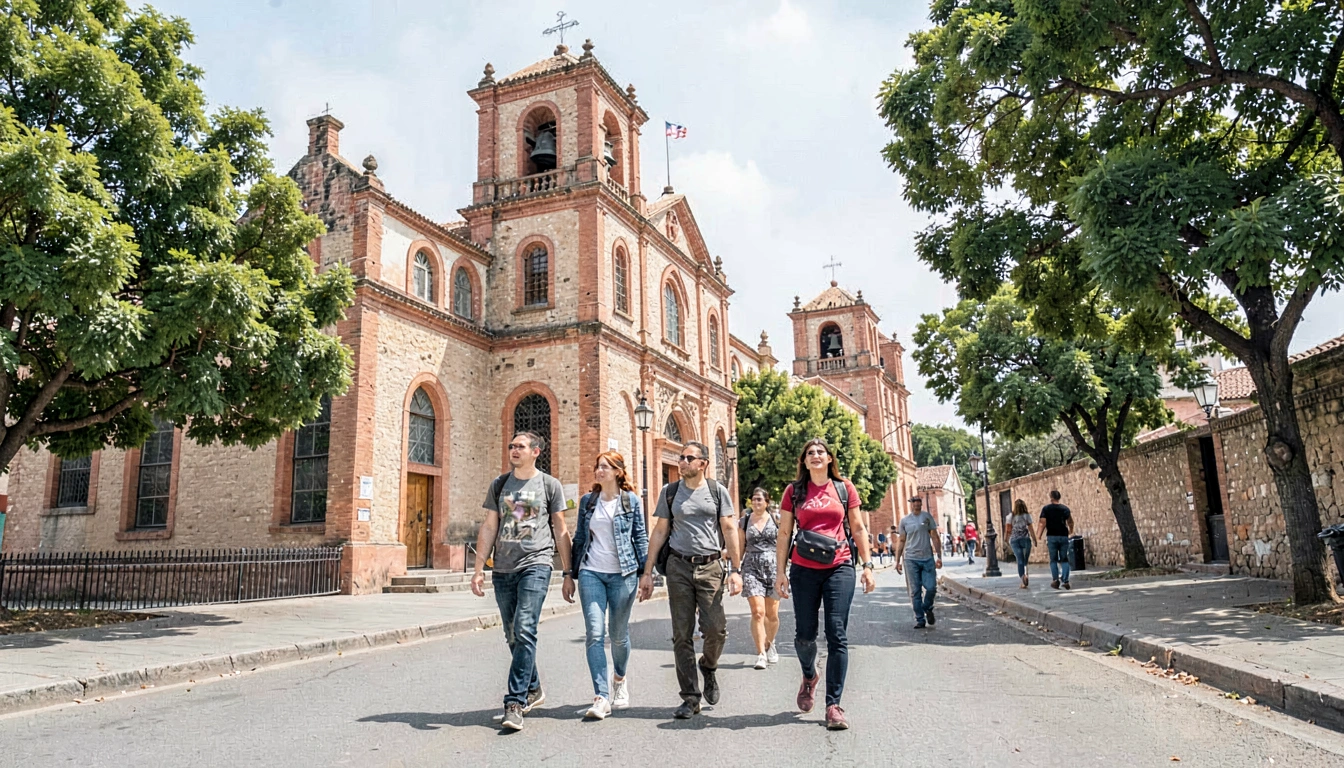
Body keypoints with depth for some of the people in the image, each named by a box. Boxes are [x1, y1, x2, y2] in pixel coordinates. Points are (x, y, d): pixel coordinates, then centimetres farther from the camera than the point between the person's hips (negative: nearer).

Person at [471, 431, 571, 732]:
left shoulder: (550, 485, 4)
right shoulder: (499, 484, 12)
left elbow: (561, 531, 6)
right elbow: (489, 527, 12)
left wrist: (568, 574, 4)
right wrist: (479, 568, 4)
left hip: (536, 565, -4)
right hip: (503, 570, 4)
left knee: (524, 631, -15)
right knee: (513, 637, 10)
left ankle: (515, 703, -11)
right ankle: (533, 689, 29)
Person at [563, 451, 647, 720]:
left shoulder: (631, 501, 2)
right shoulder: (587, 501, 9)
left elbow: (641, 537, 4)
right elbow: (579, 538, 13)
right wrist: (569, 574, 11)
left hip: (623, 574, -2)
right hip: (591, 573, 2)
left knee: (619, 633, 9)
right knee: (595, 633, -9)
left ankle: (619, 679, 36)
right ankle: (601, 697, -6)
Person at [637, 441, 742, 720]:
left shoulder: (717, 491, 5)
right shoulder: (669, 492, 9)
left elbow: (729, 530, 4)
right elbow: (659, 532, 11)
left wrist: (736, 570, -4)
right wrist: (647, 572, 7)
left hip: (710, 566, -1)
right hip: (679, 566, 1)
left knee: (716, 629, -8)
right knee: (682, 635, 1)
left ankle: (708, 667, 26)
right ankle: (690, 698, 10)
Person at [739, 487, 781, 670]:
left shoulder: (775, 519, 5)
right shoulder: (745, 521, 8)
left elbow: (781, 546, 8)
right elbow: (740, 547, 12)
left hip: (772, 566, 0)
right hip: (752, 568, 0)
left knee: (772, 614, 4)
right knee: (757, 612, -11)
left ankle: (769, 644, 31)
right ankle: (761, 654, -7)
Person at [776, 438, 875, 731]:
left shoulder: (844, 488, 7)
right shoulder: (794, 491, 6)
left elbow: (858, 528, 10)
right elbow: (784, 533, 7)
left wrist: (867, 566, 4)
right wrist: (781, 572, 2)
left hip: (839, 568, 0)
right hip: (804, 570, 1)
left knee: (837, 635, -4)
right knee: (805, 634, 7)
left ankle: (833, 704, 5)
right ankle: (809, 676, 39)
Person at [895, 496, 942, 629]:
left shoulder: (927, 517, 4)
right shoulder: (904, 520, 5)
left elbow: (935, 537, 6)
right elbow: (901, 541, 10)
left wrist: (939, 556, 0)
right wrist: (897, 561, 6)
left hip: (928, 558, 0)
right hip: (911, 559, 0)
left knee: (931, 588, -6)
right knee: (915, 591, 2)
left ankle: (927, 608, 23)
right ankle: (920, 619, 11)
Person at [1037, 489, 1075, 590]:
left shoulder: (1046, 509, -2)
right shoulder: (1065, 509, 5)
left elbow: (1043, 523, -9)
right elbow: (1070, 522, 7)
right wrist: (1071, 531, 26)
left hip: (1052, 537, -2)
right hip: (1063, 536, 2)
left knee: (1053, 560, 6)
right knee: (1064, 560, 7)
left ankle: (1055, 580, -5)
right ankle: (1065, 581, -1)